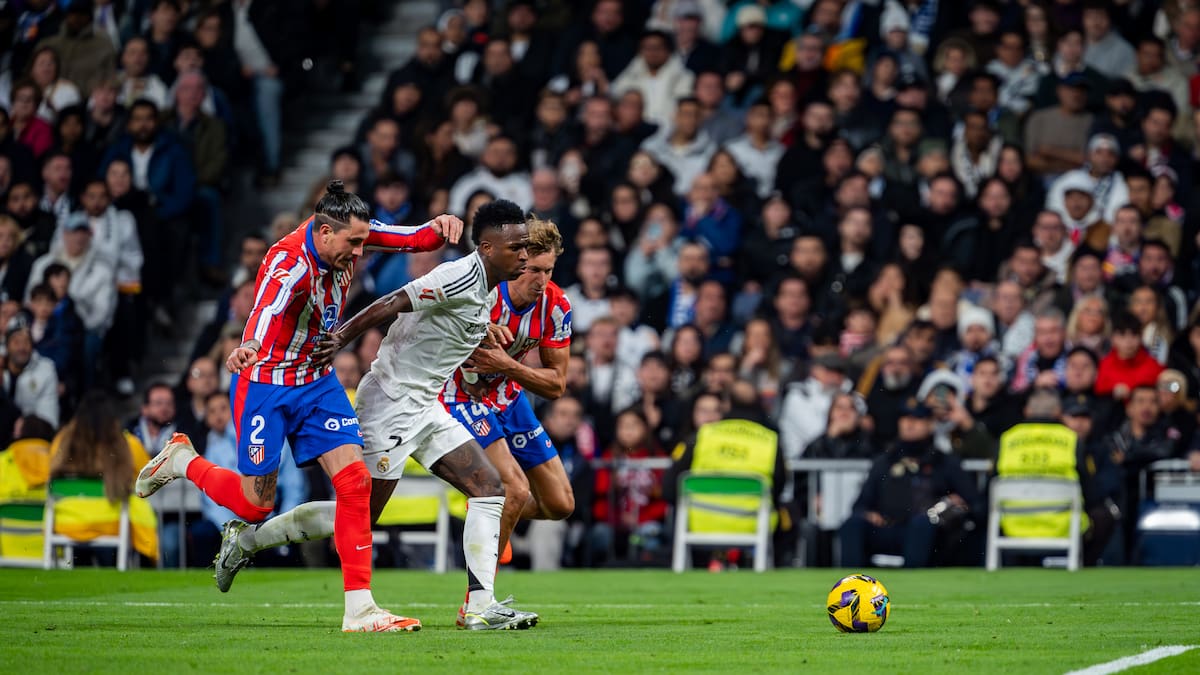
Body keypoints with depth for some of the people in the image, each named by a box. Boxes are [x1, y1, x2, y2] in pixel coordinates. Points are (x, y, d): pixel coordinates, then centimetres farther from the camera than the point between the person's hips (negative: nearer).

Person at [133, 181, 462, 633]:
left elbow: (416, 239, -4)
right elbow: (267, 308, -52)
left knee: (354, 479, -9)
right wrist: (250, 348, -74)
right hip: (265, 384, -6)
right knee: (256, 502, 2)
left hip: (317, 382, 6)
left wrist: (438, 227, -28)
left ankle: (359, 609, -7)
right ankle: (182, 461, 32)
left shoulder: (348, 233, -9)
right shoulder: (290, 264, -31)